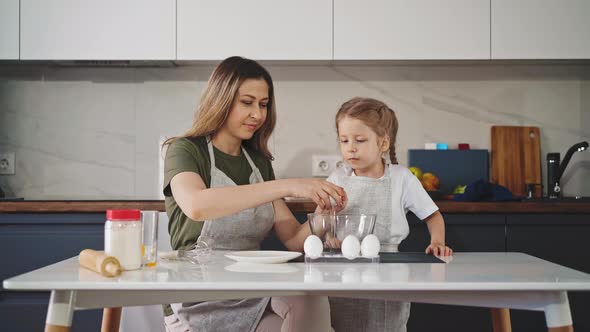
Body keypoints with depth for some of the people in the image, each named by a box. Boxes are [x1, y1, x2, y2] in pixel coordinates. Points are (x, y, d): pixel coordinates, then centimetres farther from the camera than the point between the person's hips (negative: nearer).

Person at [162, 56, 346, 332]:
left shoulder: (259, 161, 13)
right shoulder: (185, 151, -5)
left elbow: (293, 239, 9)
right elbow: (195, 205, -30)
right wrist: (286, 186, -33)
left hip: (253, 296, 5)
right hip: (198, 306, -5)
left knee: (311, 299, -26)